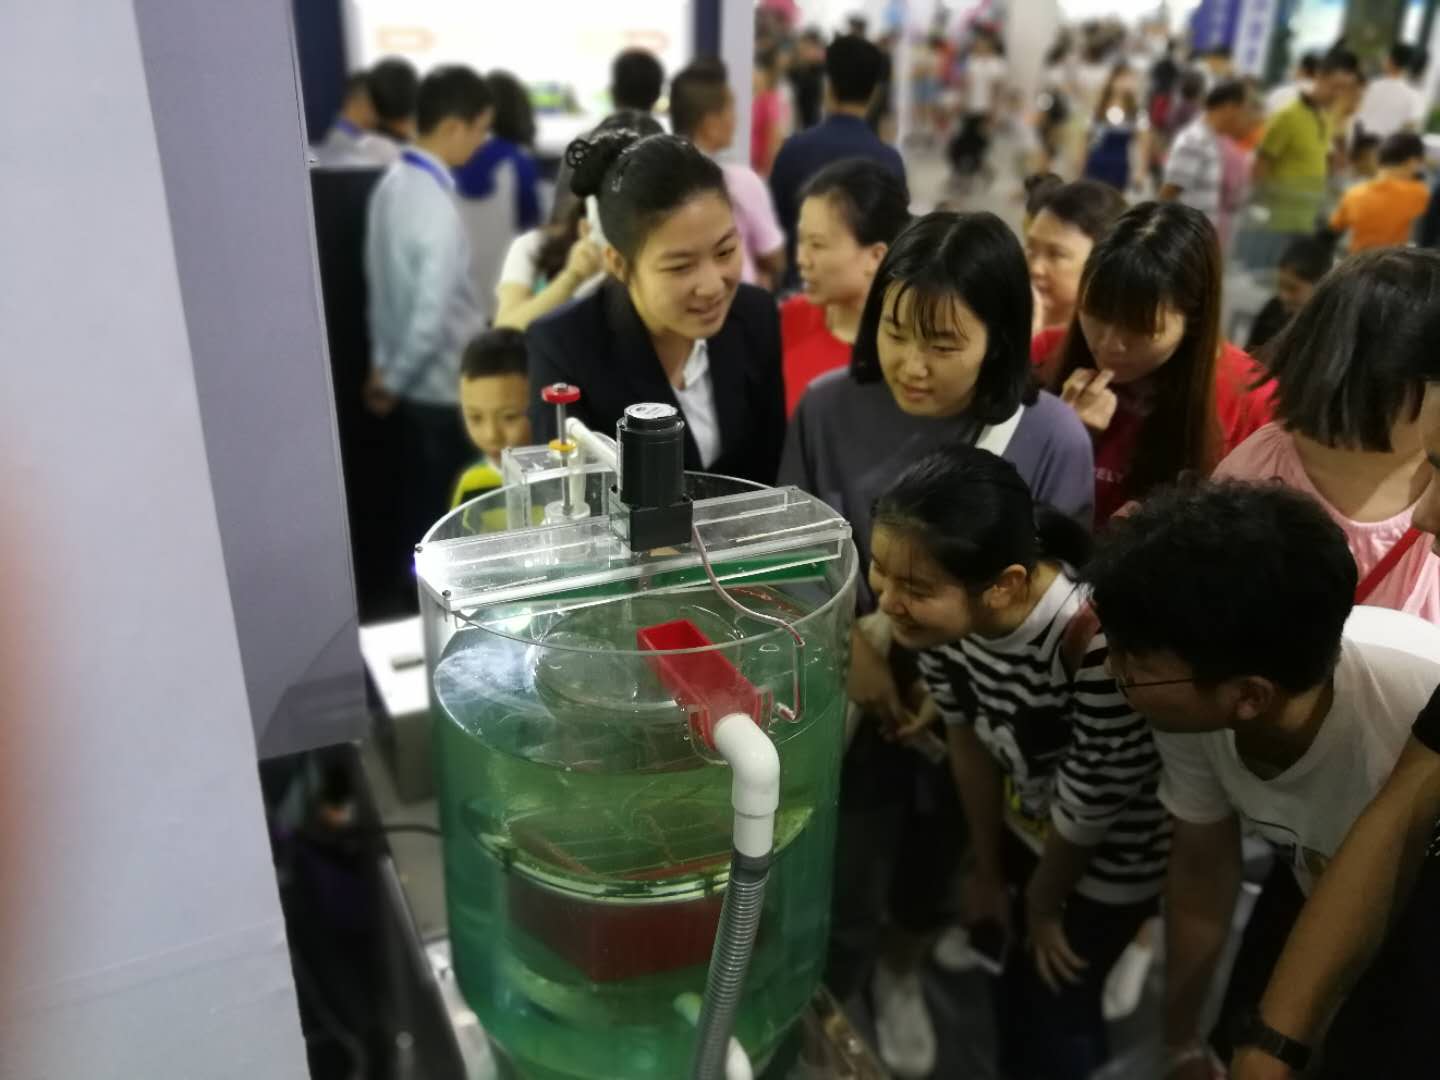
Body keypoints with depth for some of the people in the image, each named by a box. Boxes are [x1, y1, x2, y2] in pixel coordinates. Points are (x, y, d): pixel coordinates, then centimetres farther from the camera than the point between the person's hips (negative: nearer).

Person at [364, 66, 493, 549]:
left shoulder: (391, 183, 2)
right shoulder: (437, 209, -26)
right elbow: (432, 318, -27)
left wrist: (384, 363, 16)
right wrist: (393, 380, -11)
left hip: (411, 381, 8)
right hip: (443, 385, -8)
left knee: (421, 496, 21)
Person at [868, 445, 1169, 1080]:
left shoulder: (1096, 645, -43)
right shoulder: (939, 605, -25)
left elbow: (1088, 811, -25)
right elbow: (967, 737, -8)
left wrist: (1042, 903, -5)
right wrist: (989, 872, 5)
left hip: (1113, 849, -5)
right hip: (1023, 818, 5)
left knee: (1049, 1010, 10)